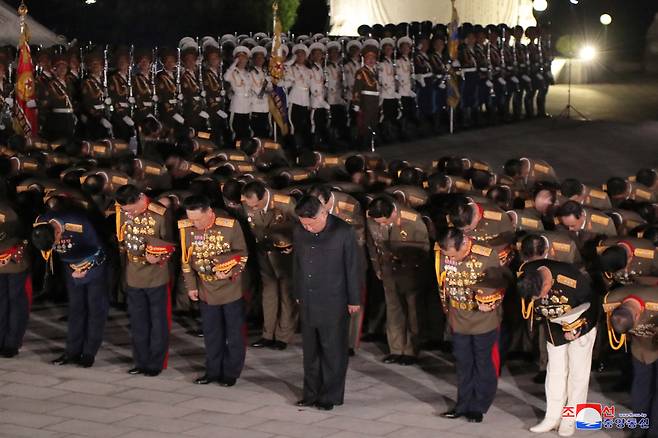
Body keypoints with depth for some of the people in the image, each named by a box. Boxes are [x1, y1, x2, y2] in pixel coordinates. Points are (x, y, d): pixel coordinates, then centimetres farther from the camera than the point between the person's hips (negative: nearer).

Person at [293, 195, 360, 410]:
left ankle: (331, 396, 10)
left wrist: (354, 300, -4)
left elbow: (352, 268, -6)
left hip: (334, 302, -4)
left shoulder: (343, 232, -11)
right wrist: (298, 294, 17)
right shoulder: (299, 232, 2)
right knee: (310, 350, 10)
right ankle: (311, 393, 19)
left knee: (333, 351, 2)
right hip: (308, 302, 5)